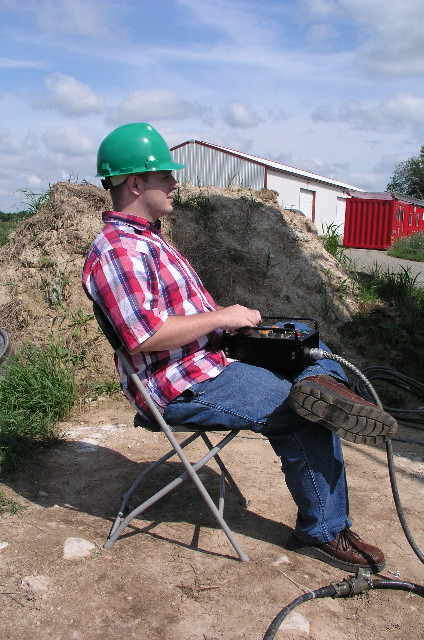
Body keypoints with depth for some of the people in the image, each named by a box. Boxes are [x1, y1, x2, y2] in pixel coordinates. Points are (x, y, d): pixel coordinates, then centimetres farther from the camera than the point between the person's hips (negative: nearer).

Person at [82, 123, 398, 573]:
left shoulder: (146, 237, 17)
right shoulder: (117, 251, -18)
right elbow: (145, 336, -27)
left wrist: (230, 319, 8)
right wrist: (222, 317, -18)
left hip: (208, 357, 11)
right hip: (181, 388, -10)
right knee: (303, 418, -10)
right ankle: (323, 532, 5)